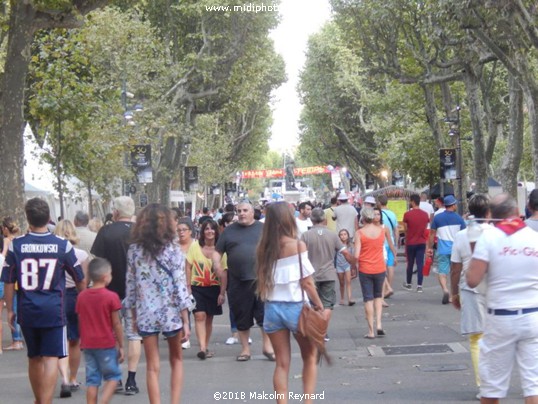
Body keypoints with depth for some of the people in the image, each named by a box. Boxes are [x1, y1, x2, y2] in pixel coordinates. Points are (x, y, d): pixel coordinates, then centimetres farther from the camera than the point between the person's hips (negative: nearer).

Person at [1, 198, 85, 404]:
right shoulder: (62, 245, -4)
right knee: (51, 358, -2)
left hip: (27, 310, 2)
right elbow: (80, 279, 5)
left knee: (34, 358, 17)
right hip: (54, 310, -2)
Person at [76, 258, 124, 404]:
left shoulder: (82, 296, 4)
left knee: (92, 379, 8)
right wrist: (121, 345, -1)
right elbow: (116, 324, -8)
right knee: (113, 376, 7)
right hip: (107, 344, -4)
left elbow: (81, 322, 8)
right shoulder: (111, 297, -10)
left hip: (88, 344, 4)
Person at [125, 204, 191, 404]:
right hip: (171, 313, -1)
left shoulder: (134, 250, 1)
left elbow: (130, 286, 3)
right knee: (176, 360, 18)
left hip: (146, 314, 1)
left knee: (152, 367, 6)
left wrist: (134, 315, 13)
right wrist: (185, 321, -4)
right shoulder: (173, 250, -7)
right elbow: (180, 287, -9)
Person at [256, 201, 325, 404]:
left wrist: (267, 300, 12)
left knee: (281, 363, 10)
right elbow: (307, 282, -10)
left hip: (272, 308, 3)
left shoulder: (263, 247, 0)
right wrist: (319, 305, 0)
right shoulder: (297, 245, -11)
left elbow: (261, 281, 0)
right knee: (310, 357, 16)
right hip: (296, 307, -3)